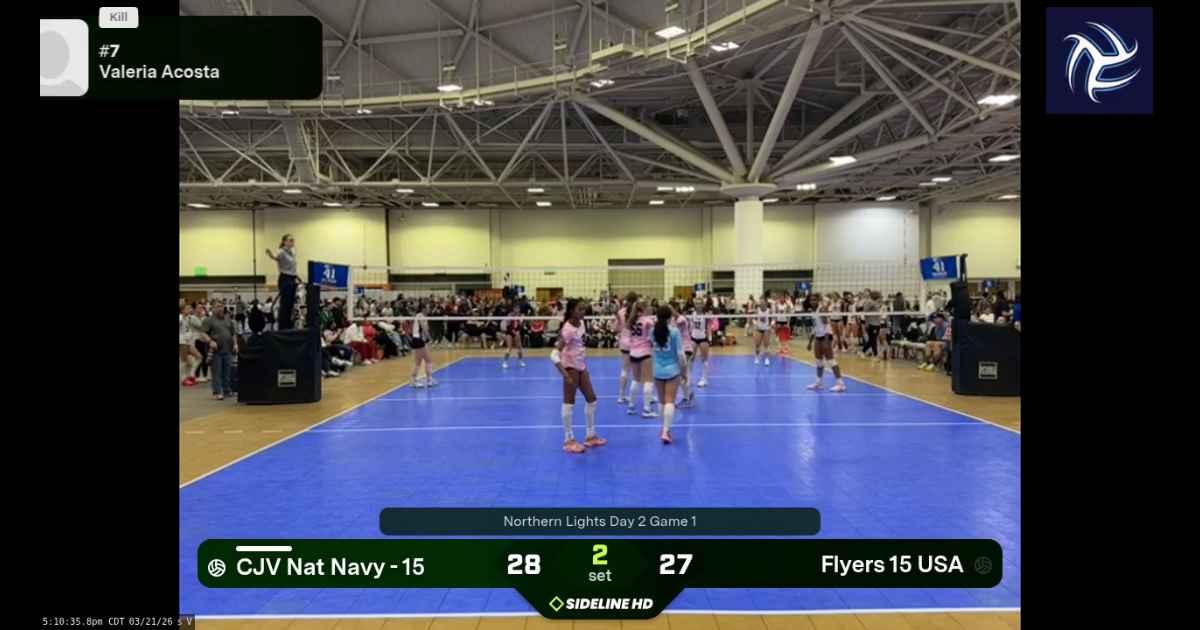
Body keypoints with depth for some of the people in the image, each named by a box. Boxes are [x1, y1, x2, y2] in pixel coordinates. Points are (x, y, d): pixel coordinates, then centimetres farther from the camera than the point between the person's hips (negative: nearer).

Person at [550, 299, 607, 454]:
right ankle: (569, 440, 8)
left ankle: (590, 436, 26)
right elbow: (554, 355, -28)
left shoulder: (581, 323, 2)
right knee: (569, 403, -1)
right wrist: (565, 375, -33)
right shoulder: (568, 329, -23)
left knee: (592, 400, 14)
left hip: (581, 366, 9)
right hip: (570, 367, -9)